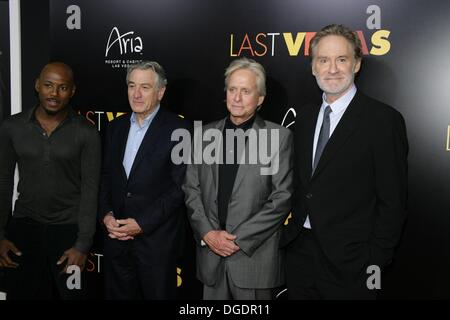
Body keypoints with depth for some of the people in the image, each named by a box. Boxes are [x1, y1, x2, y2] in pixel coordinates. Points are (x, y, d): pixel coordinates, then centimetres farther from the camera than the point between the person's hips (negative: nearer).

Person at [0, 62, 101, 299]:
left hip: (68, 228, -2)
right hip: (23, 226, 2)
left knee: (70, 293, 11)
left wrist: (83, 244, -11)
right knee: (21, 294, 11)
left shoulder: (86, 133, -8)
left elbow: (90, 189, -7)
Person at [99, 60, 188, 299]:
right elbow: (105, 177, 12)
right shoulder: (116, 127, 9)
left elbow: (180, 186, -13)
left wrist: (142, 224, -15)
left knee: (158, 294, 9)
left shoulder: (177, 129, -9)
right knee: (117, 294, 15)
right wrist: (106, 215, -4)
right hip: (116, 235, 5)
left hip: (157, 238, -5)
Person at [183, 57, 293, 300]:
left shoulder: (279, 137, -3)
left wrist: (239, 238, -11)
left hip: (254, 256, -3)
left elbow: (282, 197, -8)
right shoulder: (205, 134, 8)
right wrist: (207, 233, -6)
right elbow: (191, 189, 7)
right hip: (210, 252, 3)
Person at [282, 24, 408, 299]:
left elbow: (393, 202, -11)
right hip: (299, 253, 6)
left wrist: (375, 264, -13)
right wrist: (291, 234, 6)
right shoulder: (305, 116, 8)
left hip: (349, 263, -5)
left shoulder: (384, 120, -11)